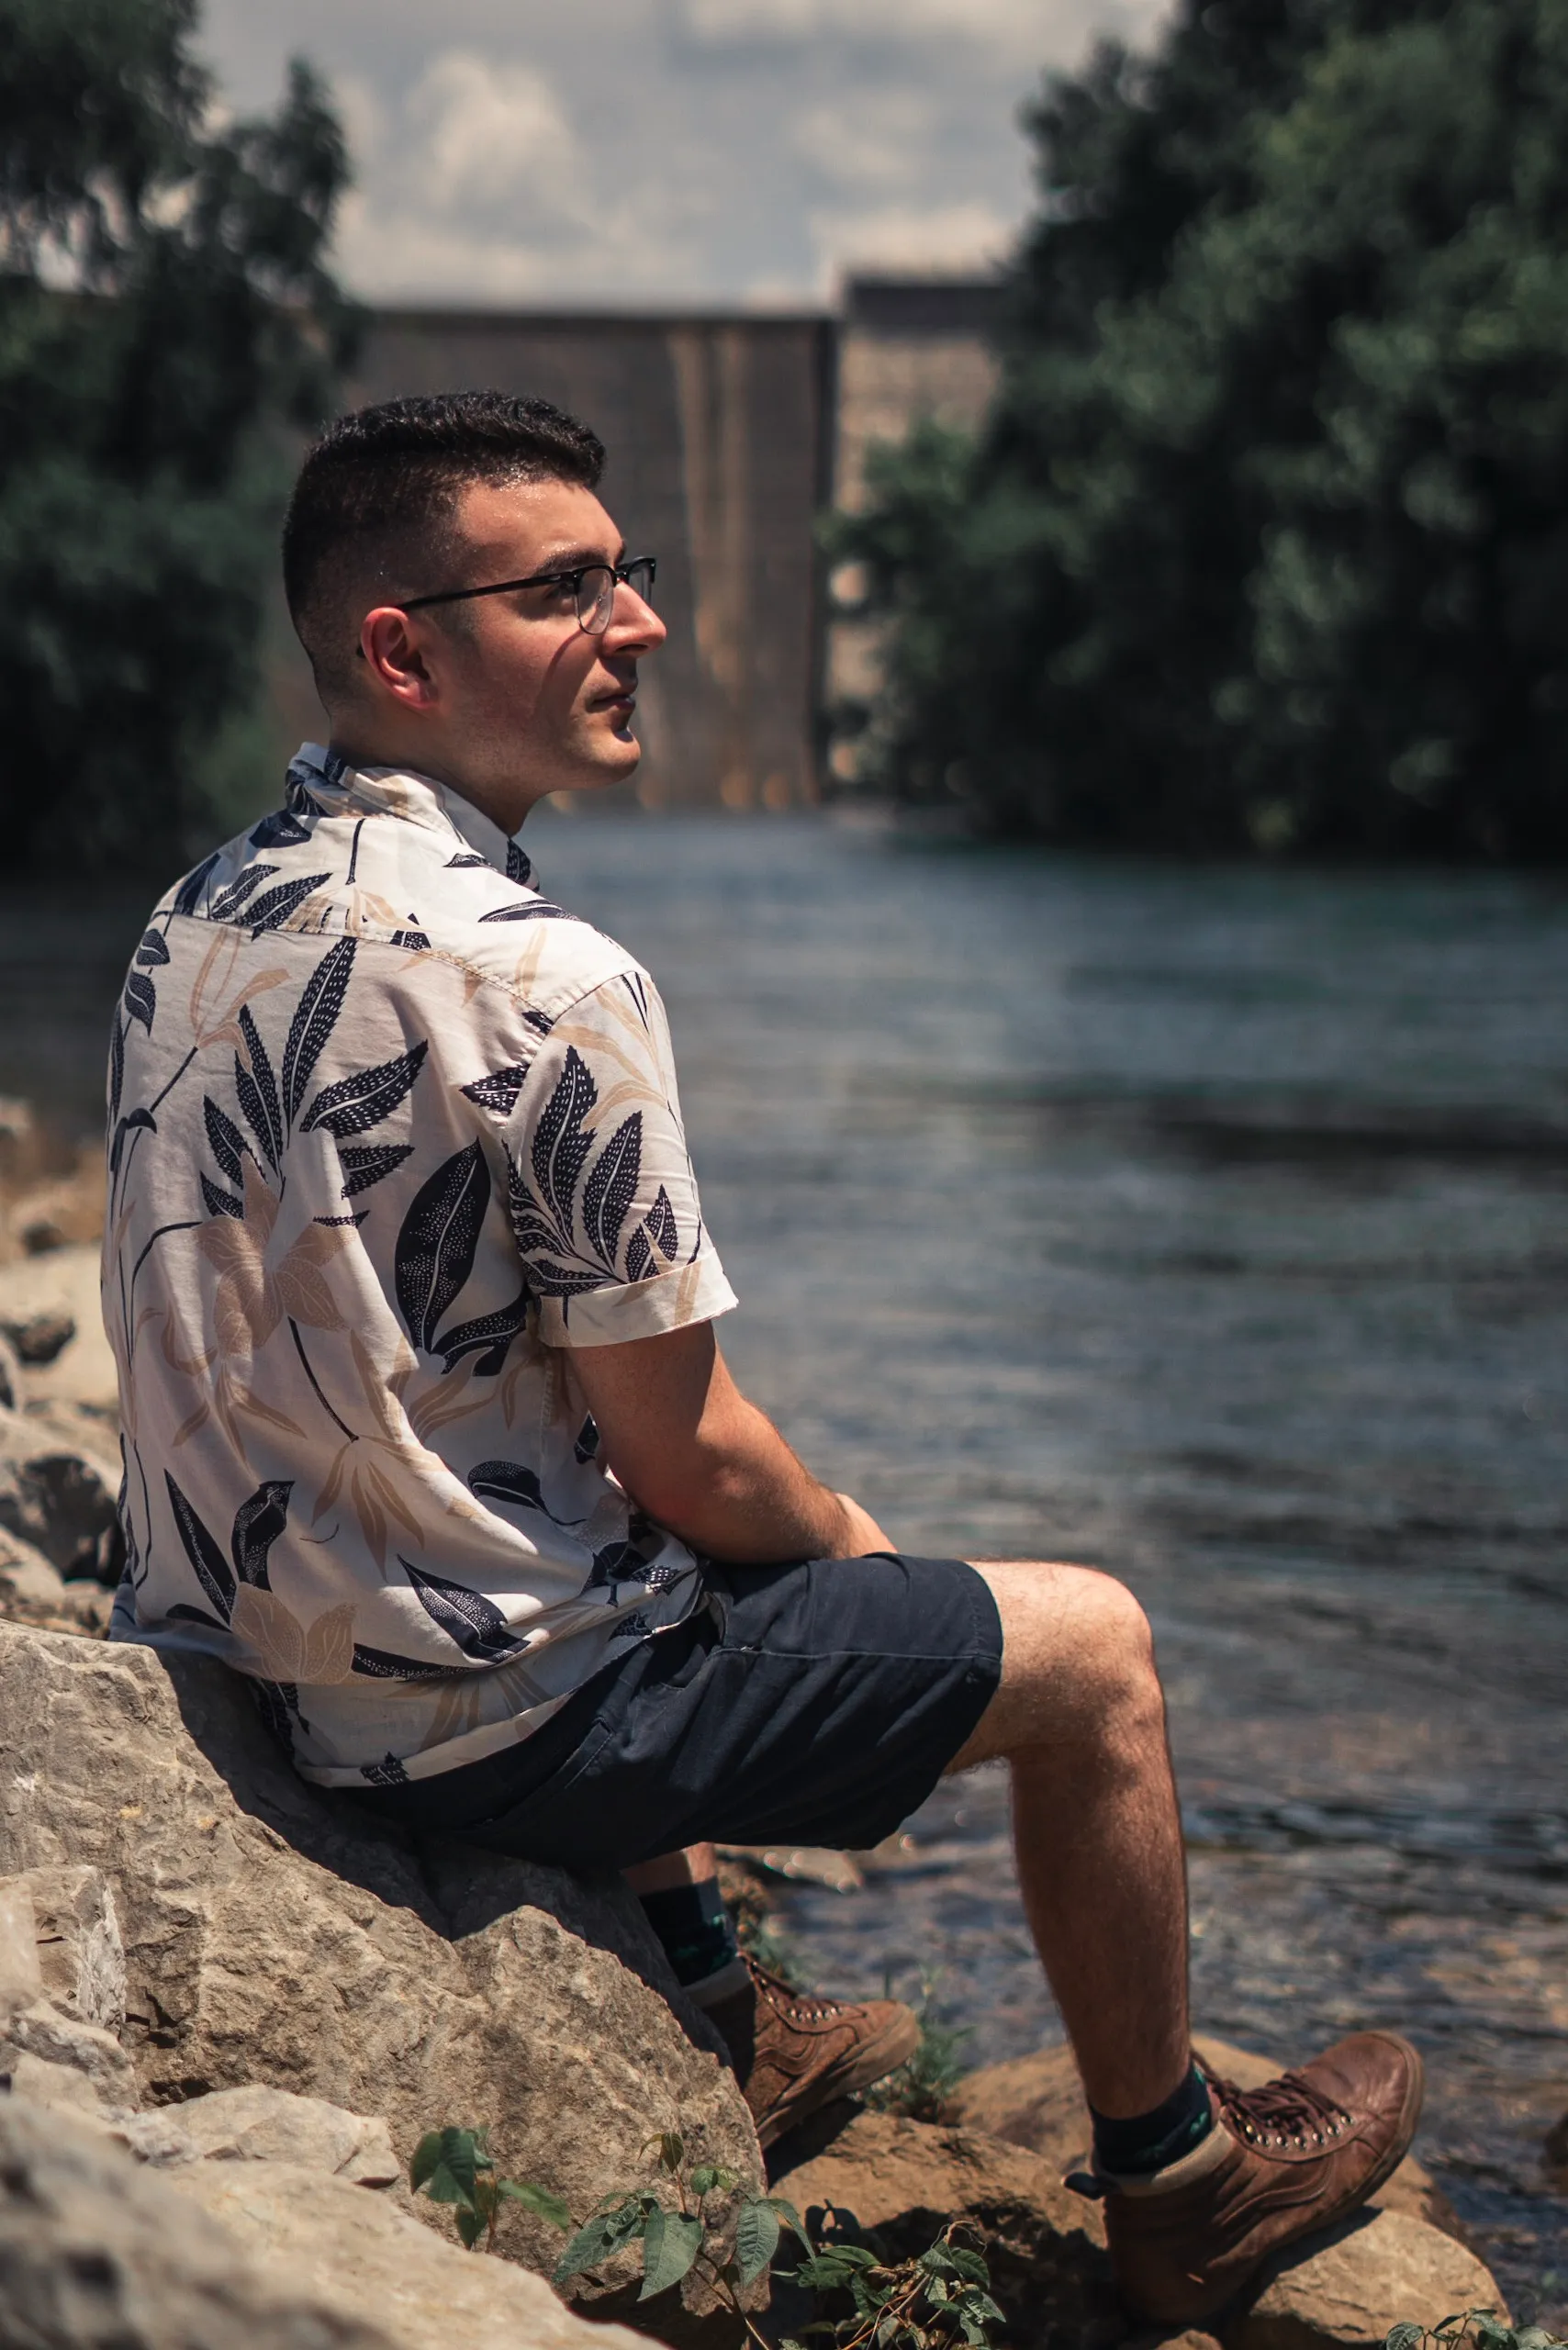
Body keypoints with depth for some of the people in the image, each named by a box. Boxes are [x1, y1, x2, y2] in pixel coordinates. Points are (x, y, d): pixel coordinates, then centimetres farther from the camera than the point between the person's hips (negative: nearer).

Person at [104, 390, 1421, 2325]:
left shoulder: (199, 919, 2)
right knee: (1093, 1650, 9)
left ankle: (719, 2035, 47)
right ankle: (1175, 2181, 28)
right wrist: (849, 1543, 5)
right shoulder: (535, 979, -25)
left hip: (253, 1643, 9)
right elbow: (693, 1463, -18)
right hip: (489, 1711, -8)